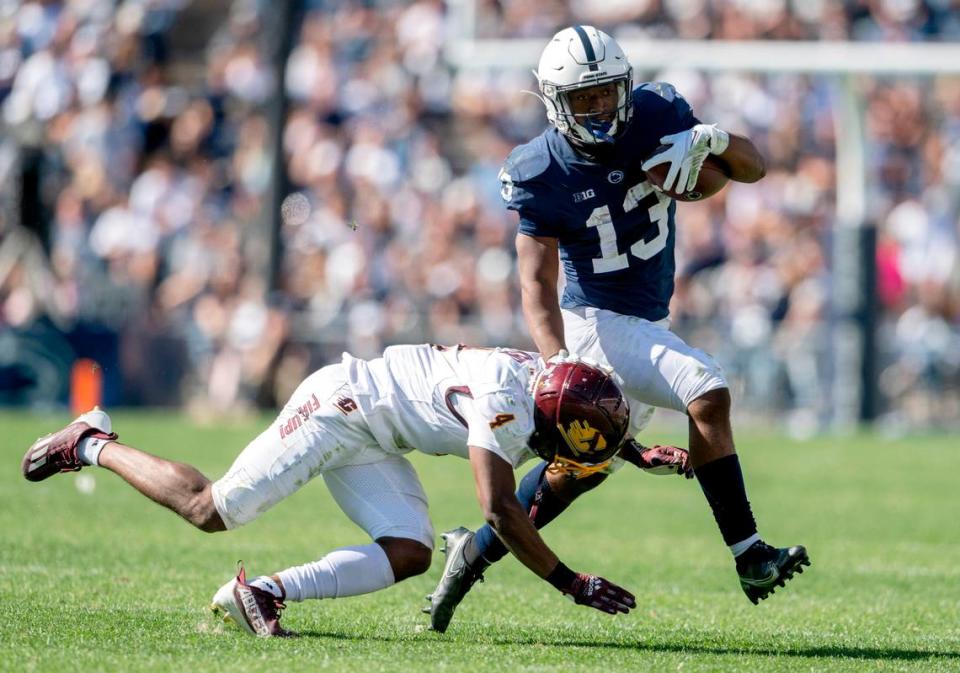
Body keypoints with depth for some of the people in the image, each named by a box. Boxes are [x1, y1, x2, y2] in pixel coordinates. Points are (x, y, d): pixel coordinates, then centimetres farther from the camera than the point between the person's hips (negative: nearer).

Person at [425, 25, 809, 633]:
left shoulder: (656, 117, -6)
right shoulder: (544, 175, -16)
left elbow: (754, 168, -2)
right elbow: (539, 284, -18)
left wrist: (711, 140, -24)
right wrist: (559, 366, -33)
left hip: (650, 323, 6)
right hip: (598, 323, -6)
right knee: (708, 392, -24)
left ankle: (478, 551, 28)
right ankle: (749, 555, -21)